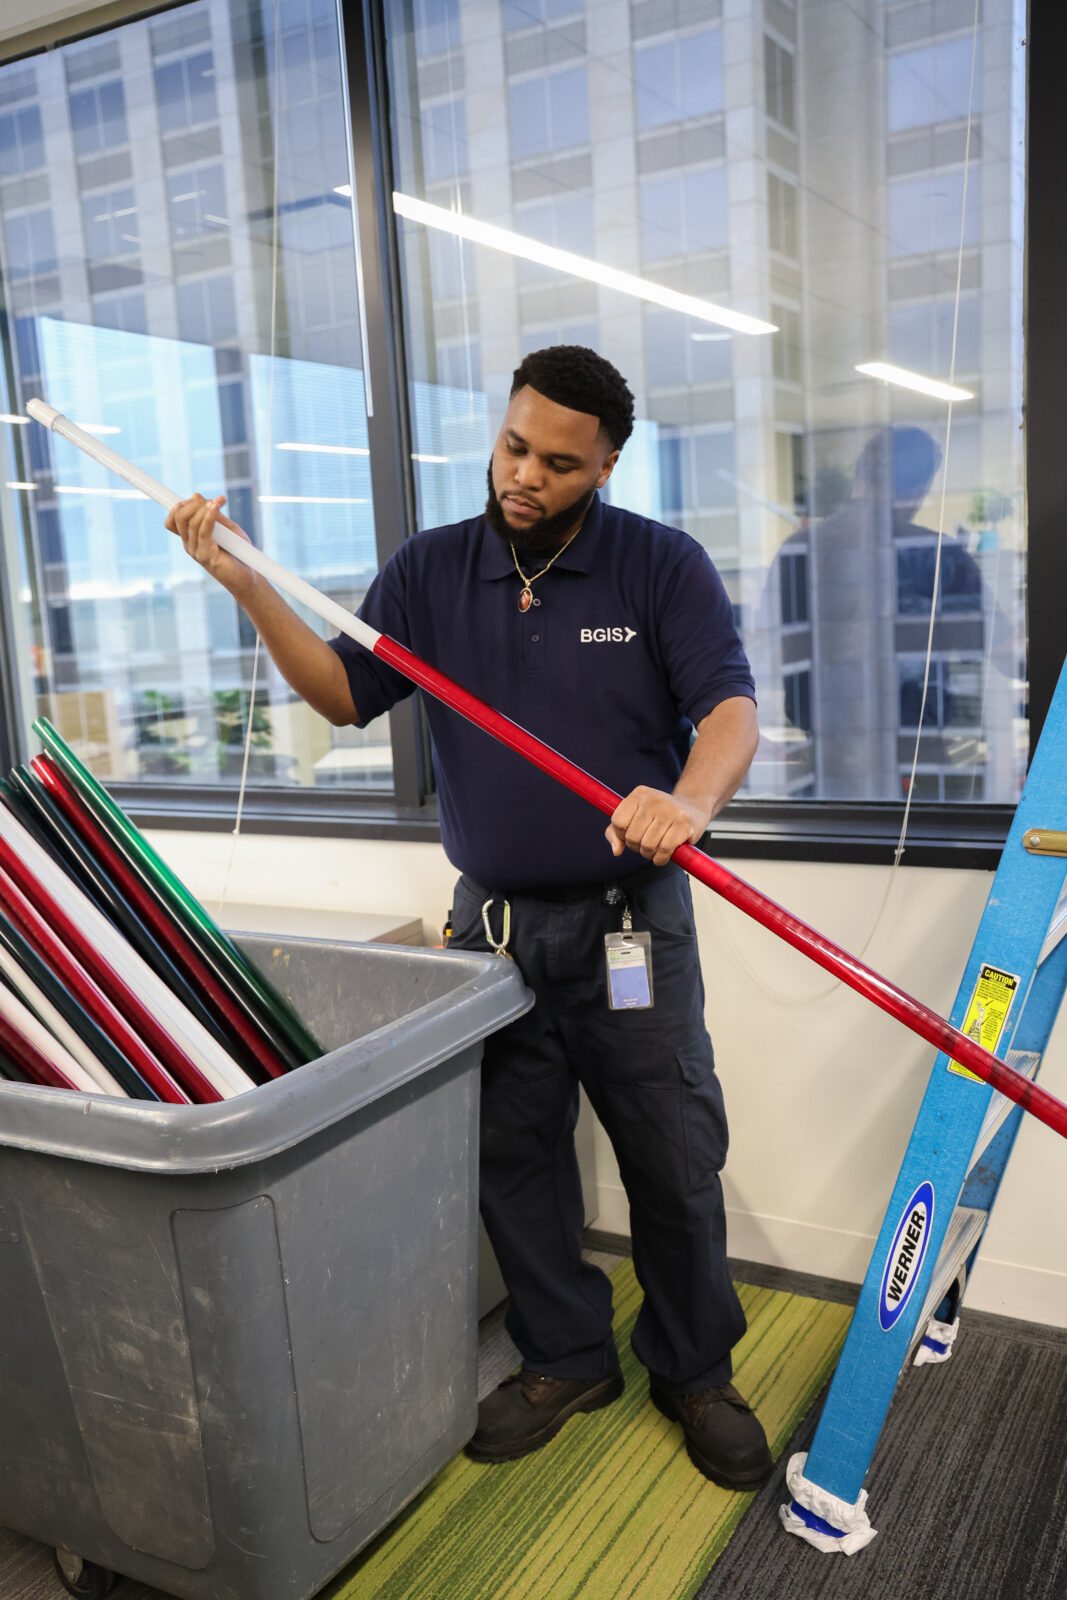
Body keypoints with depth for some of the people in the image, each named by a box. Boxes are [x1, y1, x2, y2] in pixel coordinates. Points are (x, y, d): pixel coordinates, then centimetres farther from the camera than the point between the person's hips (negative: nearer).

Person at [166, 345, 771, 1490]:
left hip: (631, 922, -2)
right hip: (494, 923, 3)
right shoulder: (432, 570, 5)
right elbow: (346, 693, 2)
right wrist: (248, 586, -11)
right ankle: (566, 1359, 33)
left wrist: (688, 803, -35)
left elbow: (730, 710, -13)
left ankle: (695, 1372, 29)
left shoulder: (662, 566, -3)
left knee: (674, 1158, 6)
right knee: (511, 1152, 11)